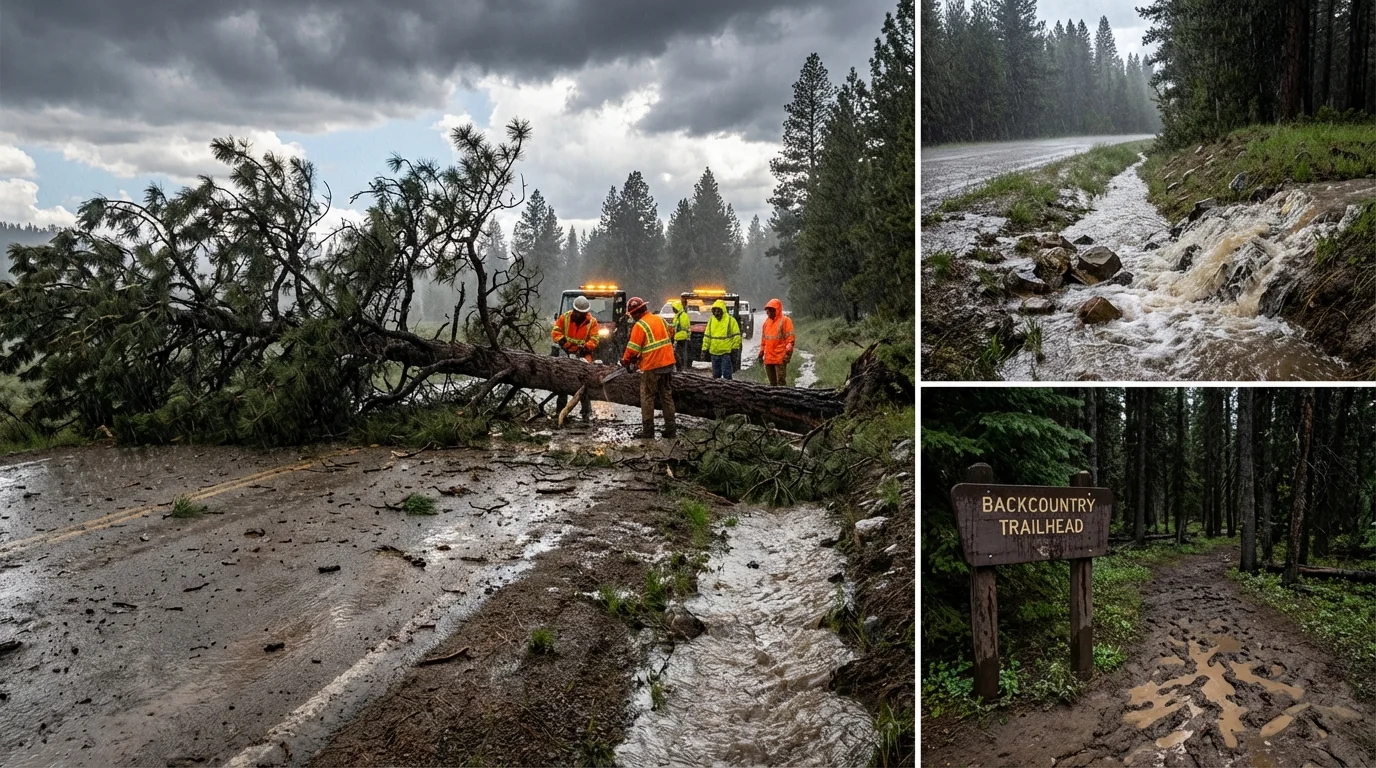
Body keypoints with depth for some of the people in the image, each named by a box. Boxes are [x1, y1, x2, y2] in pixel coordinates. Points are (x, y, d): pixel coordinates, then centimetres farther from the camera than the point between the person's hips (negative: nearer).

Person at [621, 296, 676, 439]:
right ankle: (670, 430, 13)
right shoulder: (660, 319, 9)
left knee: (647, 398, 5)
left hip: (652, 368, -6)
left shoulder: (640, 325, -12)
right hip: (668, 364, 6)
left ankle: (647, 431, 4)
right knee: (667, 397, 12)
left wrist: (625, 361, 6)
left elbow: (633, 348, -11)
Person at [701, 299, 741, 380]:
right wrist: (705, 348, 9)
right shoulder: (711, 321, 10)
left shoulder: (731, 320, -5)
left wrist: (735, 348, -10)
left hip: (726, 352, -5)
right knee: (715, 374, 13)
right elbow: (707, 336, 14)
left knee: (726, 373, -7)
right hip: (714, 352, 5)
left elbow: (736, 335, -5)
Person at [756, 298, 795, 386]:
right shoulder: (767, 321, 16)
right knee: (772, 382, 13)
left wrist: (788, 354, -15)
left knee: (781, 382, -8)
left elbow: (790, 338, -9)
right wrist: (761, 353, 19)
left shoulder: (785, 320, -5)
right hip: (768, 358, 7)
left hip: (780, 358, -7)